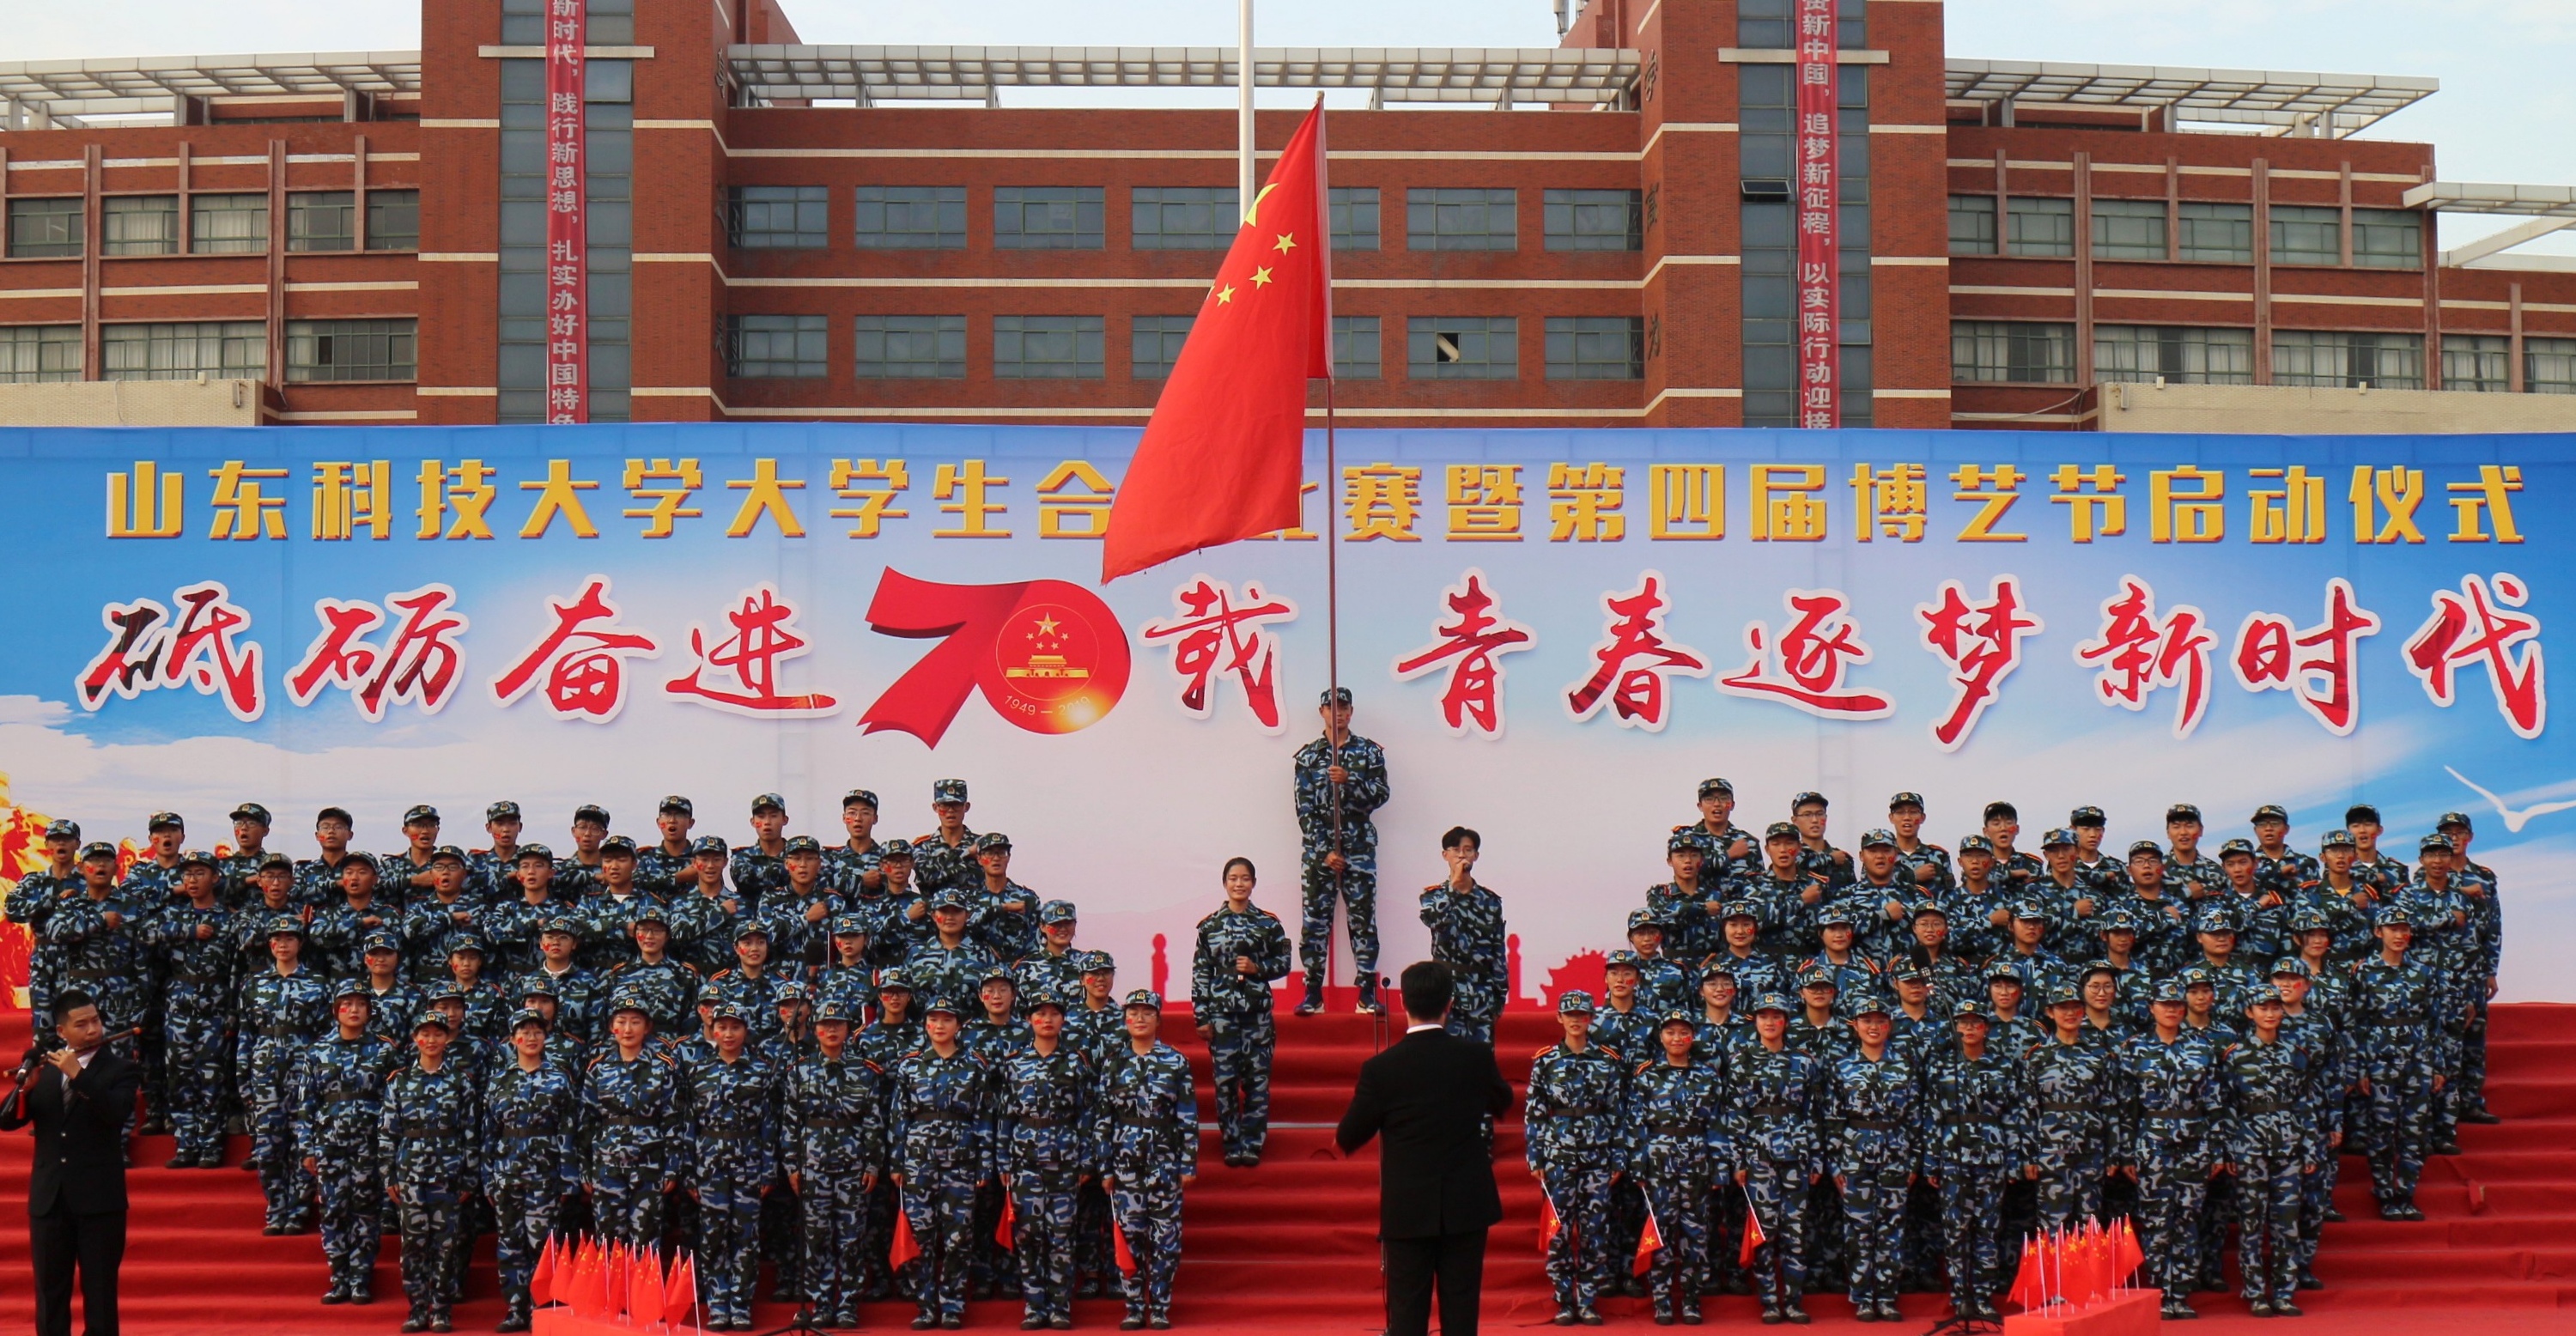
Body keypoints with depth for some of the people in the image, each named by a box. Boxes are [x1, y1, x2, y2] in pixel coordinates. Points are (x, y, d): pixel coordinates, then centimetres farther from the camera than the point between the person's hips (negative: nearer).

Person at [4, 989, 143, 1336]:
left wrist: (78, 1075, -25)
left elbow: (118, 1112, -19)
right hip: (48, 1199, 3)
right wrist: (25, 1087, -17)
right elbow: (8, 1121, 1)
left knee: (100, 1296, 1)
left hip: (99, 1200, -3)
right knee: (49, 1295, 8)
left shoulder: (121, 1069, 0)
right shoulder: (43, 1069, 9)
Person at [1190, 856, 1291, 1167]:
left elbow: (1283, 963, 9)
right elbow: (1200, 973, 3)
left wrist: (1257, 968, -10)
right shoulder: (1210, 925, 4)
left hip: (1258, 1013, 0)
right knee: (1225, 1080, -1)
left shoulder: (1269, 923, 5)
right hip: (1222, 1014, 0)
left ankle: (1253, 1144, 9)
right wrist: (1201, 1017, -1)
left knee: (1257, 1080, 1)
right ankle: (1232, 1146, 8)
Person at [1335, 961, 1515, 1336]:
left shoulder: (1381, 1068, -12)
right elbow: (1503, 1103, 15)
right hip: (1467, 1206, 1)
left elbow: (1347, 1139, -3)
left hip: (1407, 1210, -1)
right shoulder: (1477, 1057, -6)